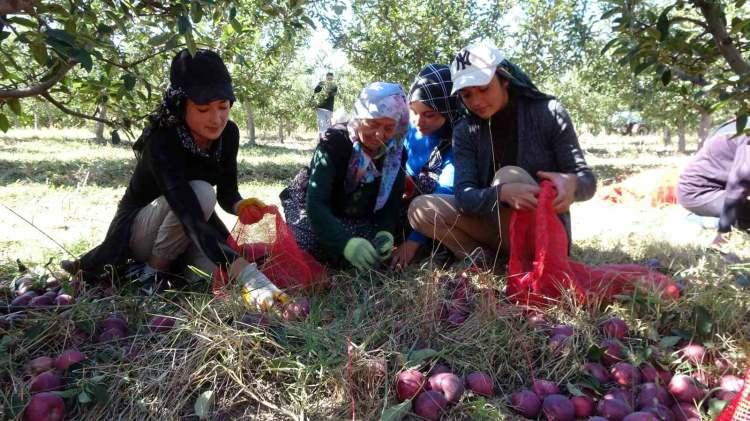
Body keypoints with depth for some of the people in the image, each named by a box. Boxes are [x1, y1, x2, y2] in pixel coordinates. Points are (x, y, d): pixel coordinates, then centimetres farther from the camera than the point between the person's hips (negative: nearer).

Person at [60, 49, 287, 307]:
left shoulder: (228, 134, -14)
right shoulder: (161, 144, -34)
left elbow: (227, 192, -5)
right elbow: (192, 219, -46)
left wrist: (240, 206, -31)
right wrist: (251, 278, -58)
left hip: (182, 227, 5)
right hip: (140, 227, -5)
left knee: (230, 270, -22)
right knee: (200, 192, -35)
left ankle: (175, 261, 7)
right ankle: (155, 269, -11)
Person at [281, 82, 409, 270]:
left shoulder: (395, 153, -14)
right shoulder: (334, 142, -28)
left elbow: (392, 202, -10)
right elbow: (316, 202, -37)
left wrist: (386, 232, -34)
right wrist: (346, 242, -54)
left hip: (357, 219, 4)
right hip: (317, 210, -3)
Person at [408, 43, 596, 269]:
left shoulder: (548, 113, -11)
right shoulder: (465, 131, -5)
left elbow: (588, 180, -10)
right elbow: (464, 194, -18)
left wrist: (570, 183, -36)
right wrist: (502, 193, -40)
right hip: (499, 227, 4)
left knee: (509, 175, -32)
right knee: (421, 209, -15)